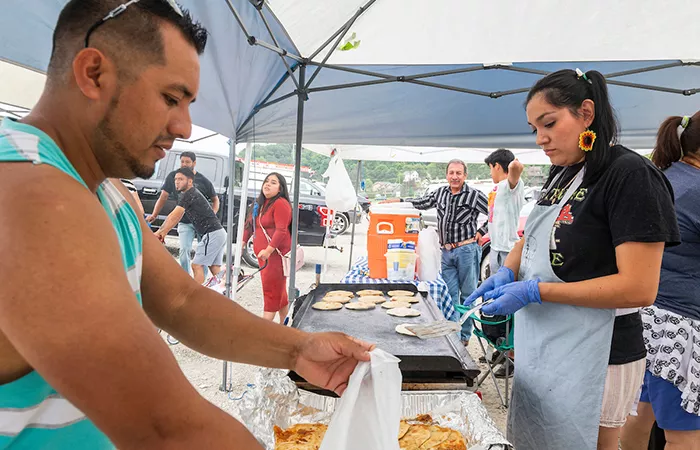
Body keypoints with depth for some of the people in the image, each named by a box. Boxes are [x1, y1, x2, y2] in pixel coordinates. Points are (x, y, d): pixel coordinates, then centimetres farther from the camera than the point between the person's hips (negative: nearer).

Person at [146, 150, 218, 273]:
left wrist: (212, 215, -10)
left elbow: (215, 199, 8)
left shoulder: (203, 180, -2)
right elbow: (163, 197, 4)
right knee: (184, 251, -14)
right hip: (185, 223, 0)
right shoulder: (173, 176, 2)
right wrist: (154, 214, -7)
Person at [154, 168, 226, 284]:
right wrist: (163, 231, 15)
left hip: (212, 234, -10)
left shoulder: (189, 194, -11)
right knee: (214, 267, 12)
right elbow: (176, 217, 19)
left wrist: (160, 232, -11)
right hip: (219, 233, 10)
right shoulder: (191, 193, 19)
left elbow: (174, 217, -16)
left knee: (197, 265, -4)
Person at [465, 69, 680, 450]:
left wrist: (535, 291, -23)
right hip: (543, 346, 8)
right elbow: (535, 233, 17)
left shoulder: (631, 175, -17)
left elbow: (639, 288, -22)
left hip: (594, 359, -8)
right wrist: (507, 271, -3)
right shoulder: (562, 173, 6)